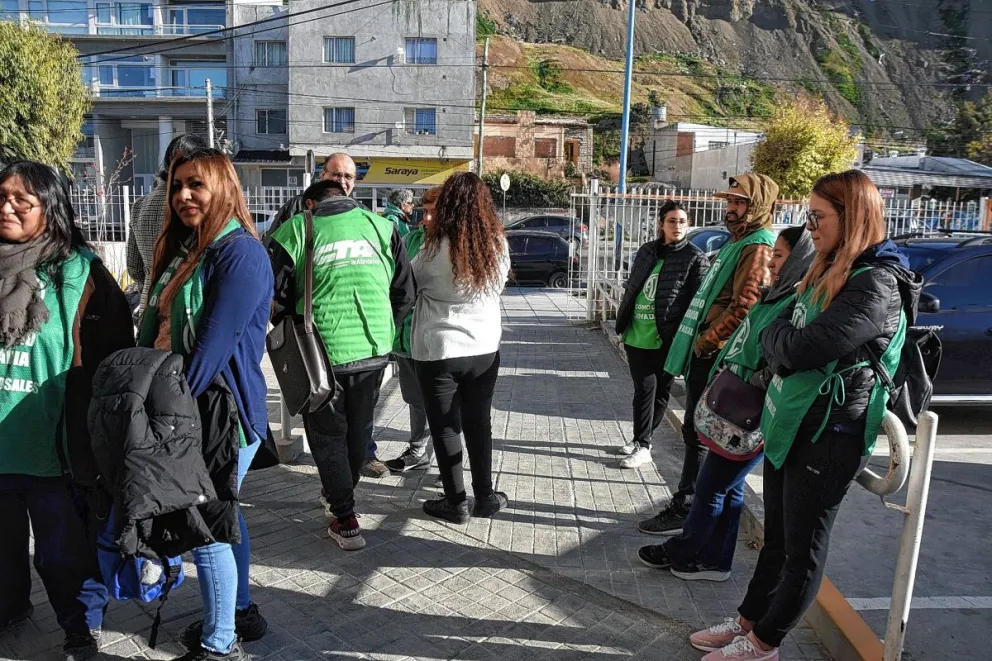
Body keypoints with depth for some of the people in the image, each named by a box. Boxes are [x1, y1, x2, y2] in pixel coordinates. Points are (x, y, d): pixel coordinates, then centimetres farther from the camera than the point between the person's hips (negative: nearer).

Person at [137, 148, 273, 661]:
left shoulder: (241, 253, -17)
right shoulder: (183, 251, 12)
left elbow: (215, 342, -23)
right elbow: (154, 330, 14)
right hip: (190, 408, 9)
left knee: (206, 525, 0)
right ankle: (241, 612, 36)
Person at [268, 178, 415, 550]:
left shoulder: (296, 229, -1)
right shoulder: (380, 225, 7)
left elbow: (275, 295, -2)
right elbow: (406, 290, 7)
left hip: (322, 352, -3)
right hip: (374, 351, 3)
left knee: (328, 434, 13)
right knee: (359, 429, 22)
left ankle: (345, 520, 11)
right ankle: (342, 494, 43)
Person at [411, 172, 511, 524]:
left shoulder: (435, 248, -17)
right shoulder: (499, 245, -5)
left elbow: (415, 277, 1)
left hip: (439, 351, -4)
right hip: (485, 348, 4)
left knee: (446, 427, 9)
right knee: (479, 423, 17)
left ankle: (456, 502, 18)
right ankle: (485, 496, 27)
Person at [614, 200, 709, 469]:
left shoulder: (695, 258, -4)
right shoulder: (647, 251, 11)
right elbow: (631, 288, 17)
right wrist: (623, 324, 14)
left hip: (665, 339, -4)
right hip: (636, 335, 4)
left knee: (659, 391, 7)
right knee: (644, 389, 5)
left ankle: (642, 444, 16)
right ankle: (641, 441, 17)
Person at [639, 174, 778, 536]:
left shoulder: (758, 248, -13)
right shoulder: (738, 242, 20)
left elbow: (744, 308, -24)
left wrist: (706, 342, -17)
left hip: (714, 357, -10)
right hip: (705, 355, 10)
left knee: (698, 433, -4)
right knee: (697, 430, 15)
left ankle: (684, 509, 4)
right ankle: (693, 502, 26)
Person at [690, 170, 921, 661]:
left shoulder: (877, 285, -19)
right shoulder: (830, 273, 11)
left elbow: (804, 347, -26)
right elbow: (785, 338, 15)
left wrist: (773, 335, -7)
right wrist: (781, 338, -5)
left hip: (828, 436, -9)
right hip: (789, 423, 9)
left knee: (803, 546, 8)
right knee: (776, 537, 20)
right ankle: (748, 621, 34)